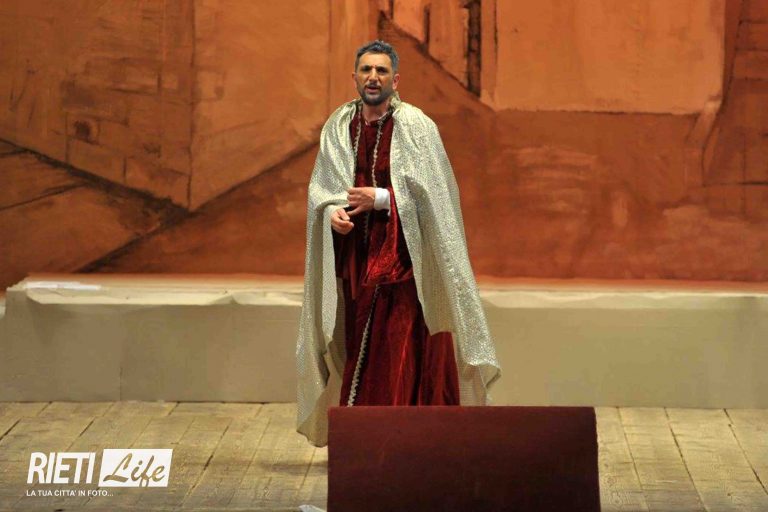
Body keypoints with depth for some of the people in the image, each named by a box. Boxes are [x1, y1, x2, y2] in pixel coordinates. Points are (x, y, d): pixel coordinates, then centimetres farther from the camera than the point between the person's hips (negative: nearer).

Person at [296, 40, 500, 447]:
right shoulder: (338, 127, 8)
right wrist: (332, 211, -12)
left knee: (401, 349, -8)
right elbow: (320, 186, 8)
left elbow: (431, 192, -8)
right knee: (357, 347, 6)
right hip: (355, 256, 4)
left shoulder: (416, 126, -6)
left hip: (404, 256, -4)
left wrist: (381, 198, -16)